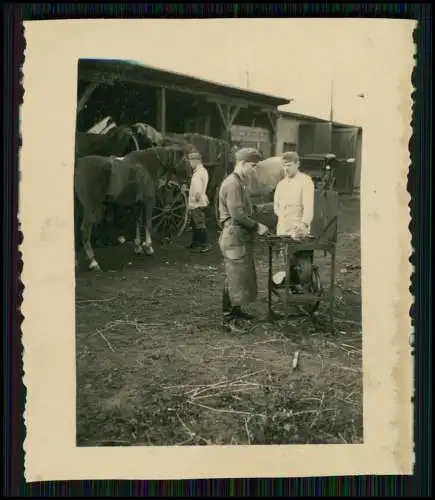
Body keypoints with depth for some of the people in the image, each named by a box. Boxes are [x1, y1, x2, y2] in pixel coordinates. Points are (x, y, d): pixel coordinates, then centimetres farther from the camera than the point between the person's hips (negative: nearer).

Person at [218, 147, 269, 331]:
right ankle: (228, 320, 1)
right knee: (234, 278, -6)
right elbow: (237, 215, -23)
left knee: (242, 275, 17)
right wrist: (256, 226, -15)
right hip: (234, 238, -10)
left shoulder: (240, 183, 16)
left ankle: (236, 310, 29)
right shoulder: (232, 184, -17)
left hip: (241, 238, 10)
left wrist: (255, 225, 11)